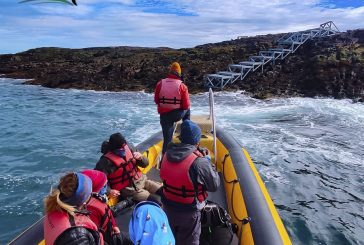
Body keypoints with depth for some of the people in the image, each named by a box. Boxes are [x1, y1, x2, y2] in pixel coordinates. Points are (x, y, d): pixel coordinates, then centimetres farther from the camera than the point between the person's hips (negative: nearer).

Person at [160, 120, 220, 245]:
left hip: (168, 205, 5)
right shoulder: (199, 162, -29)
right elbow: (215, 185, -17)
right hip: (188, 211, -5)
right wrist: (207, 162, -5)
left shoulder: (168, 153, -10)